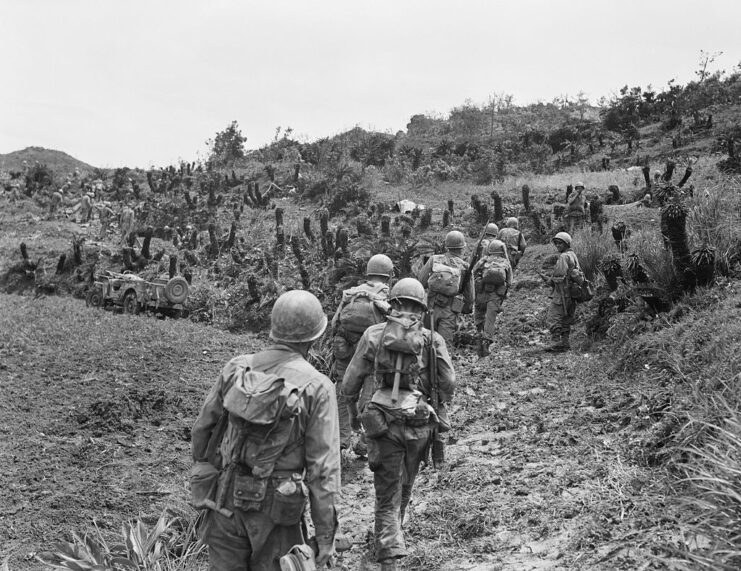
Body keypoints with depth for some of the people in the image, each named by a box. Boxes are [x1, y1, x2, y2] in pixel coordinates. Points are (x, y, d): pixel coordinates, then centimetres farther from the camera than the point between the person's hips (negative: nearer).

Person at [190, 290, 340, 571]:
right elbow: (324, 467, -13)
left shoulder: (236, 368, -3)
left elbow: (203, 429, 8)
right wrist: (326, 535, -7)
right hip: (273, 509, -3)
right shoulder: (317, 388, -13)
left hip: (226, 500, 3)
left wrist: (201, 466, 27)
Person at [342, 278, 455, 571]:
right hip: (419, 424, 2)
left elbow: (350, 383, 1)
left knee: (387, 494, 4)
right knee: (404, 487, 23)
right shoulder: (432, 339, 0)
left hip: (384, 423, -2)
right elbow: (448, 383, -1)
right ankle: (390, 540, 43)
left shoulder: (374, 335, -1)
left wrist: (353, 411, 18)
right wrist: (439, 408, 18)